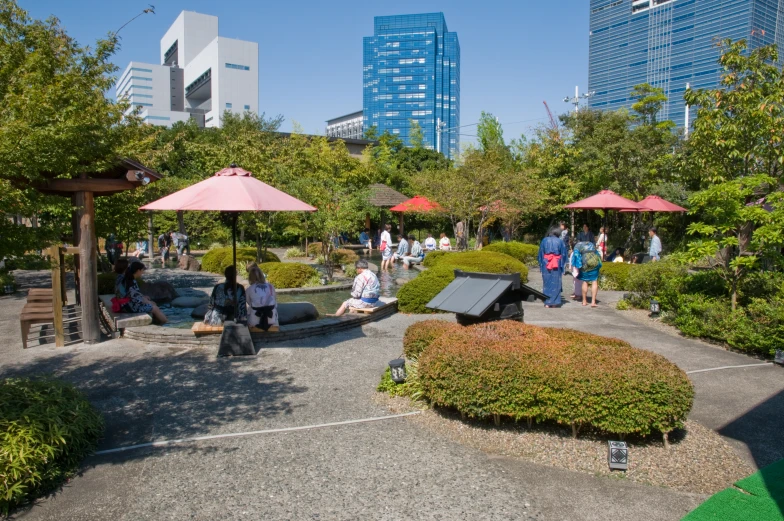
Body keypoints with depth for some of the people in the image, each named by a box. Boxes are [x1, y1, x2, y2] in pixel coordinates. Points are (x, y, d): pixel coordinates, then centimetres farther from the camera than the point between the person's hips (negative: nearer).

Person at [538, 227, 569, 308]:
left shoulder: (544, 240, 2)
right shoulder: (560, 241, 0)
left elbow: (540, 253, 3)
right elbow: (564, 254, 2)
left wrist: (541, 265, 7)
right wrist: (562, 265, 10)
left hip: (546, 264, 1)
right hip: (556, 265, -1)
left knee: (547, 283, 7)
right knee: (555, 283, 6)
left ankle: (547, 302, 6)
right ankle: (553, 302, 5)